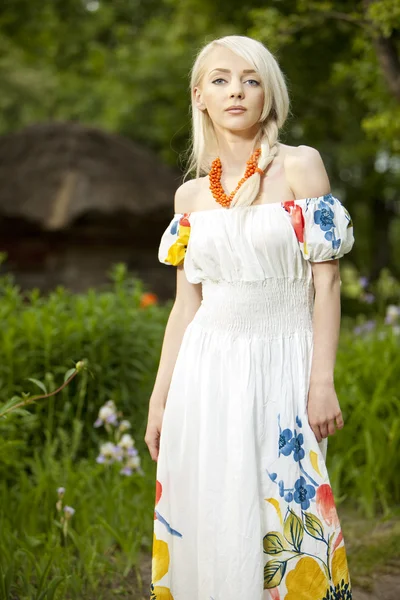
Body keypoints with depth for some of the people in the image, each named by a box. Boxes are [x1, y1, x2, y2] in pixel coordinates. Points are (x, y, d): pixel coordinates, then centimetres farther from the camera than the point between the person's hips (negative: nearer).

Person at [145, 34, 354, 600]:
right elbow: (186, 303, 11)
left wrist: (323, 381, -11)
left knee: (282, 517, 1)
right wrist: (159, 399, 9)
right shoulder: (191, 196, 9)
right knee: (206, 517, 7)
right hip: (208, 371, 3)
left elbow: (326, 281, -5)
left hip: (282, 364, -3)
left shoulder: (301, 166, -2)